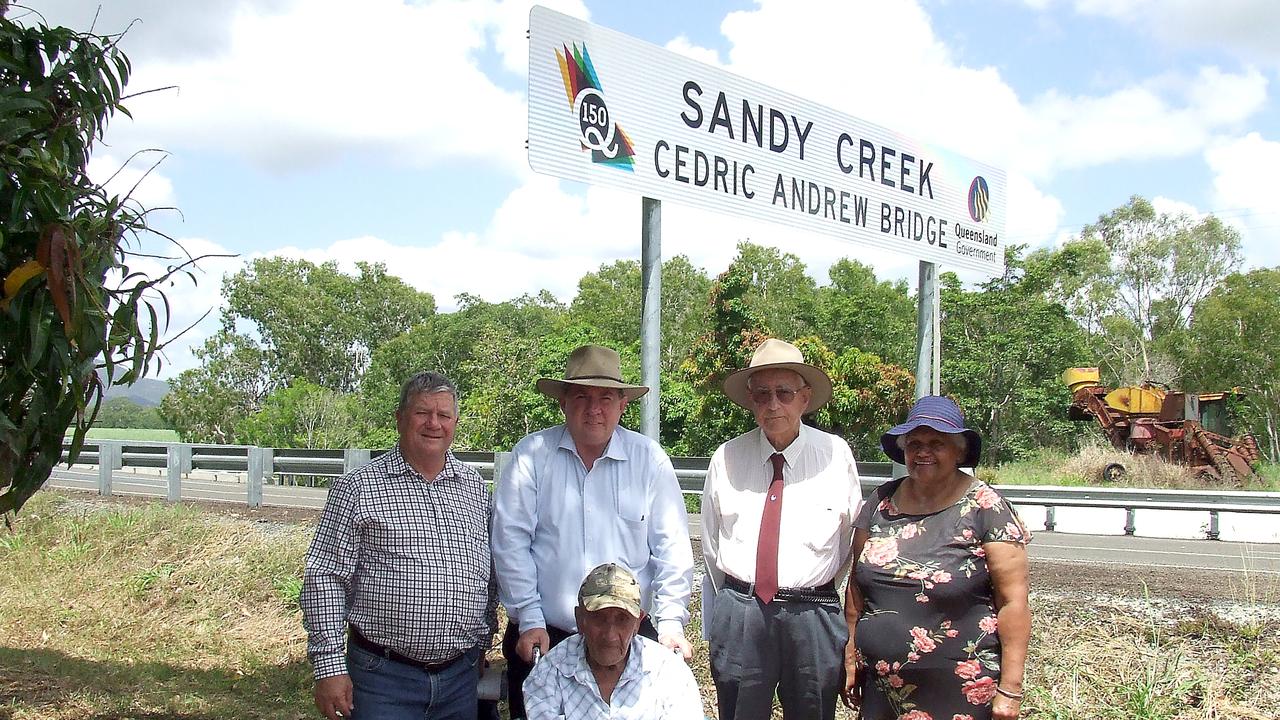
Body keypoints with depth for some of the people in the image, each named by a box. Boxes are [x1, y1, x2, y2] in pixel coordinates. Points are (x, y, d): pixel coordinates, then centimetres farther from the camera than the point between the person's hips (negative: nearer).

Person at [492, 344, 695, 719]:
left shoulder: (649, 459, 0)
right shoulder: (532, 454, -2)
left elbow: (672, 547, 0)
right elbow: (510, 541, -4)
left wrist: (671, 623, -5)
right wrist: (529, 619, -7)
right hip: (543, 636, 0)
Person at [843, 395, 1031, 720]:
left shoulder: (985, 508, -9)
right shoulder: (882, 501, 4)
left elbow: (1013, 602, -11)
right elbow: (857, 584, 10)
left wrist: (1010, 690, -13)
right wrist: (851, 658, 9)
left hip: (959, 693, -4)